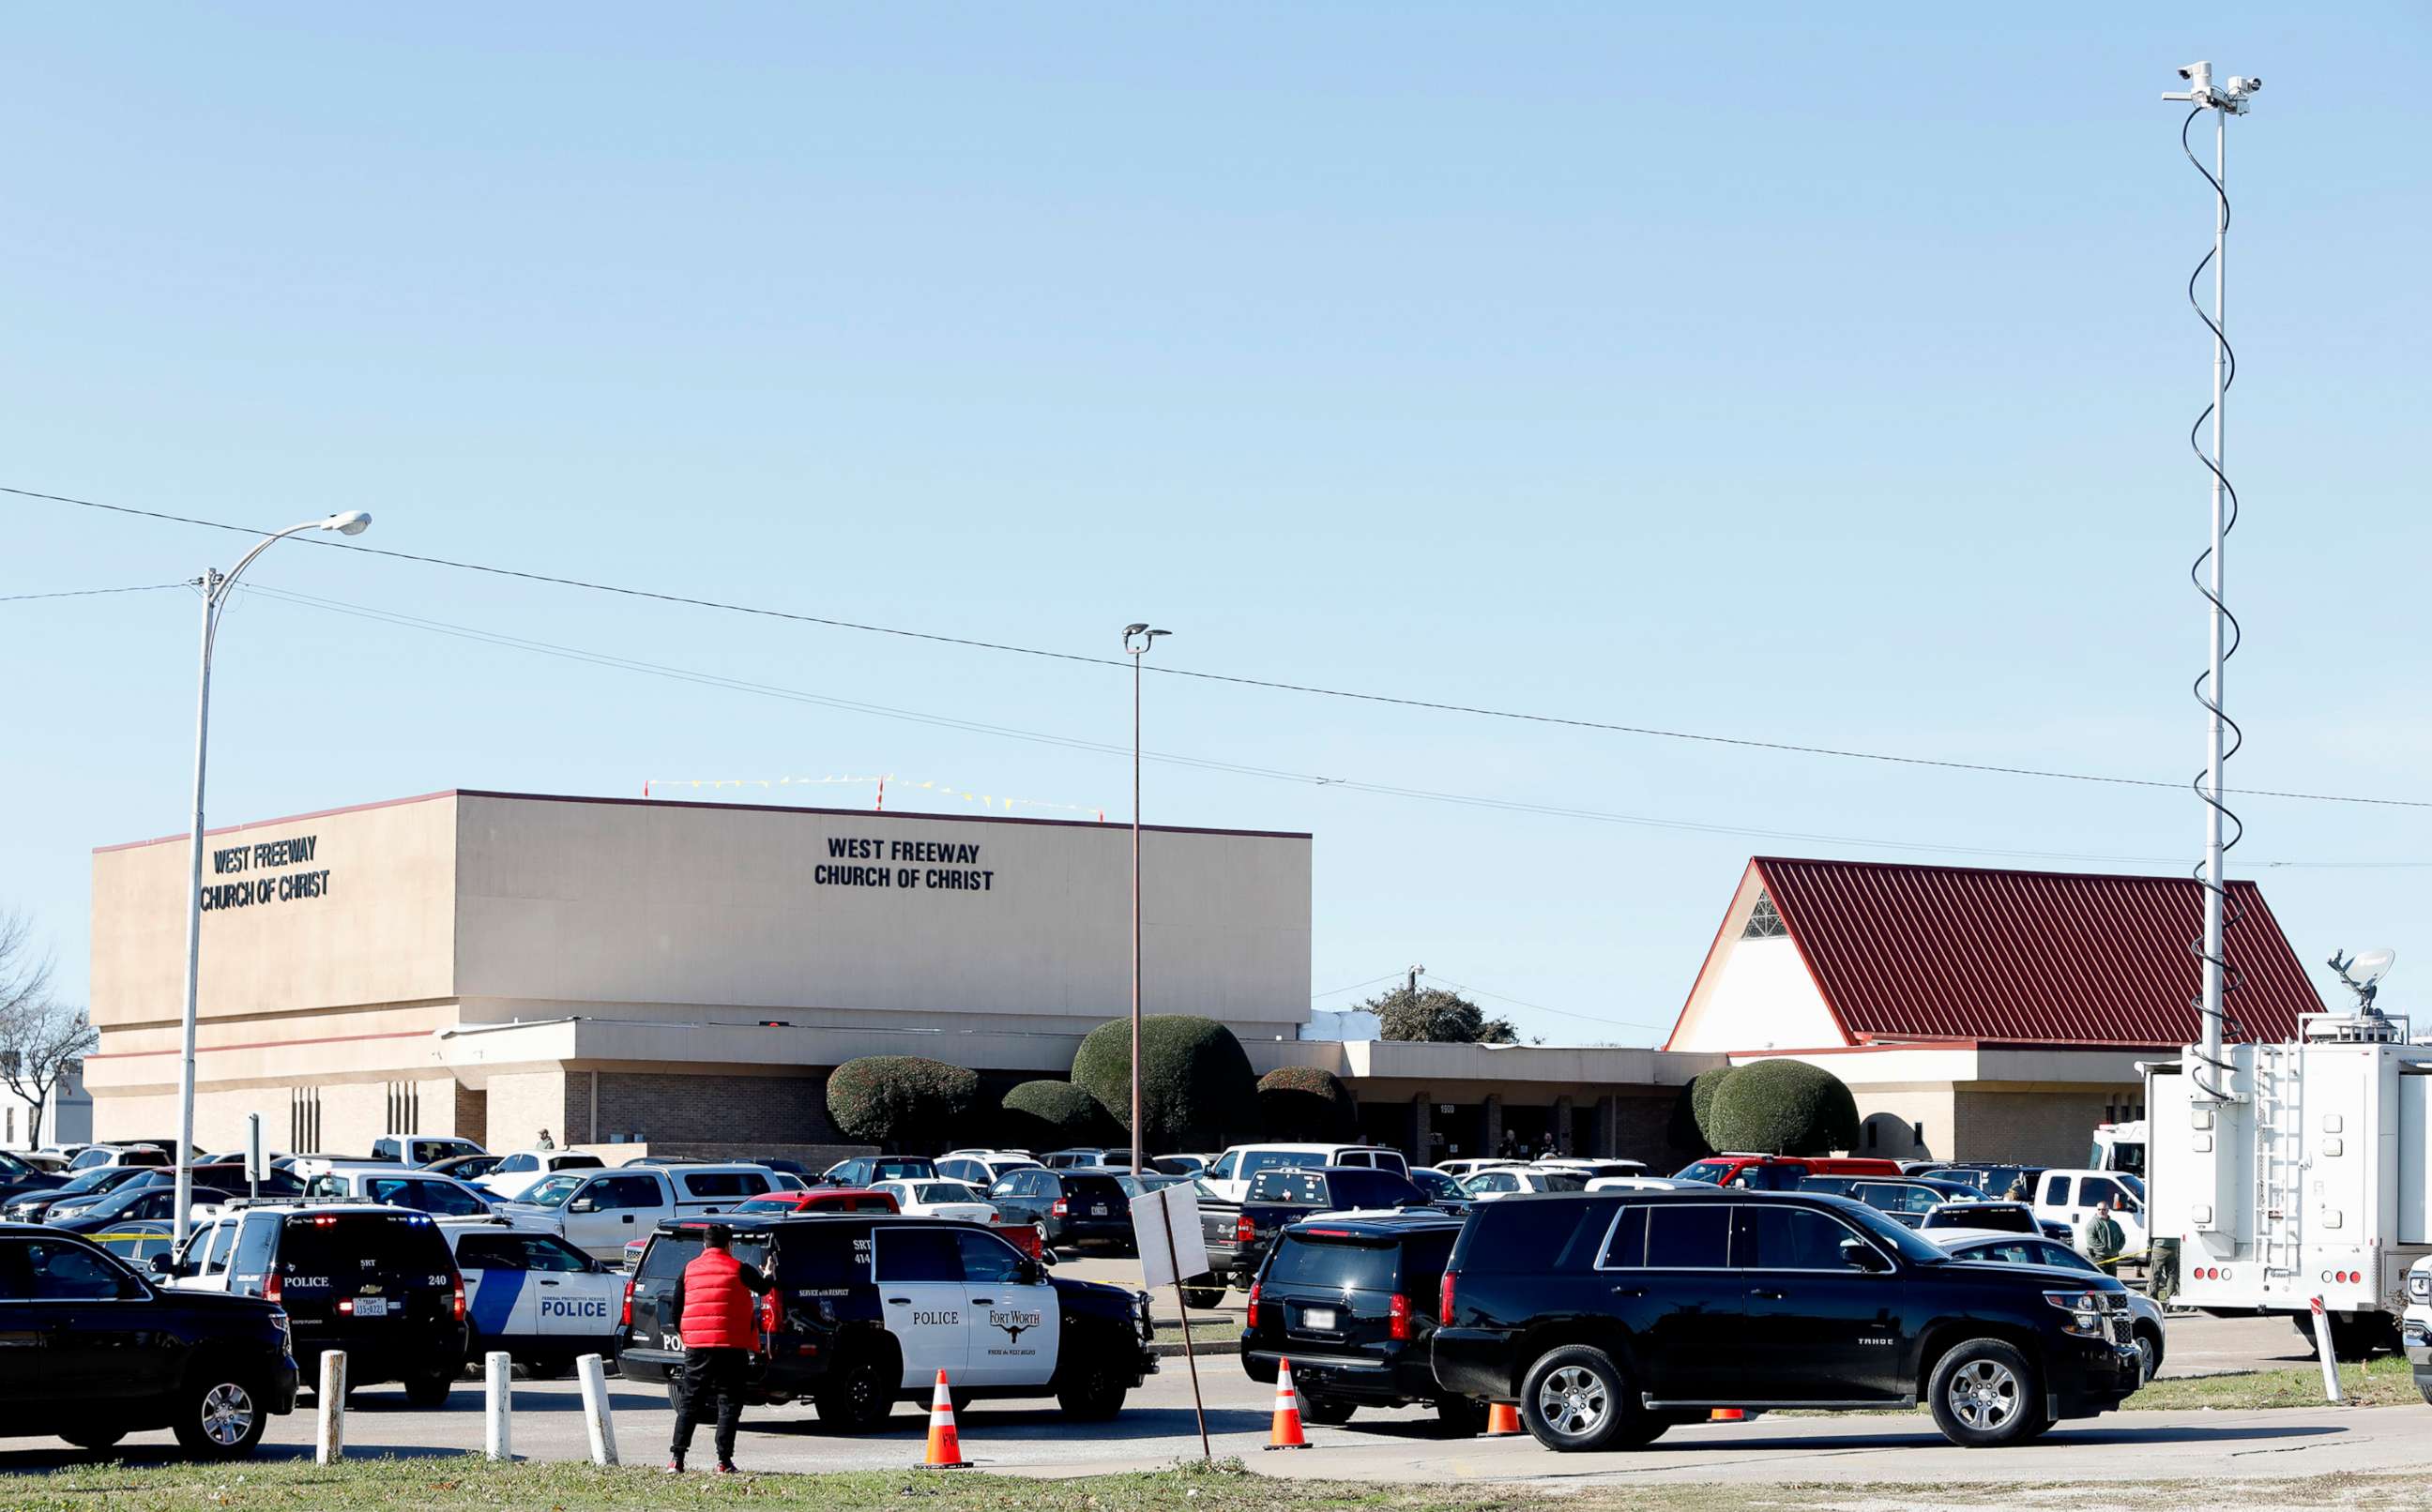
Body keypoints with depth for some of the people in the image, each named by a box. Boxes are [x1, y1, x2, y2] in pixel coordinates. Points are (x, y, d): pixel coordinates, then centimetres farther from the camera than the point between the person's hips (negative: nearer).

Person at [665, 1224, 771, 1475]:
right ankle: (724, 1461, -4)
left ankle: (676, 1459, 3)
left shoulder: (689, 1270, 7)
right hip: (731, 1347, -3)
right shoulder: (739, 1270, -1)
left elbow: (676, 1312, 9)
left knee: (689, 1403, 10)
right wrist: (769, 1274, 39)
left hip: (696, 1346, 3)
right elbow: (763, 1287, 16)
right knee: (728, 1403, 3)